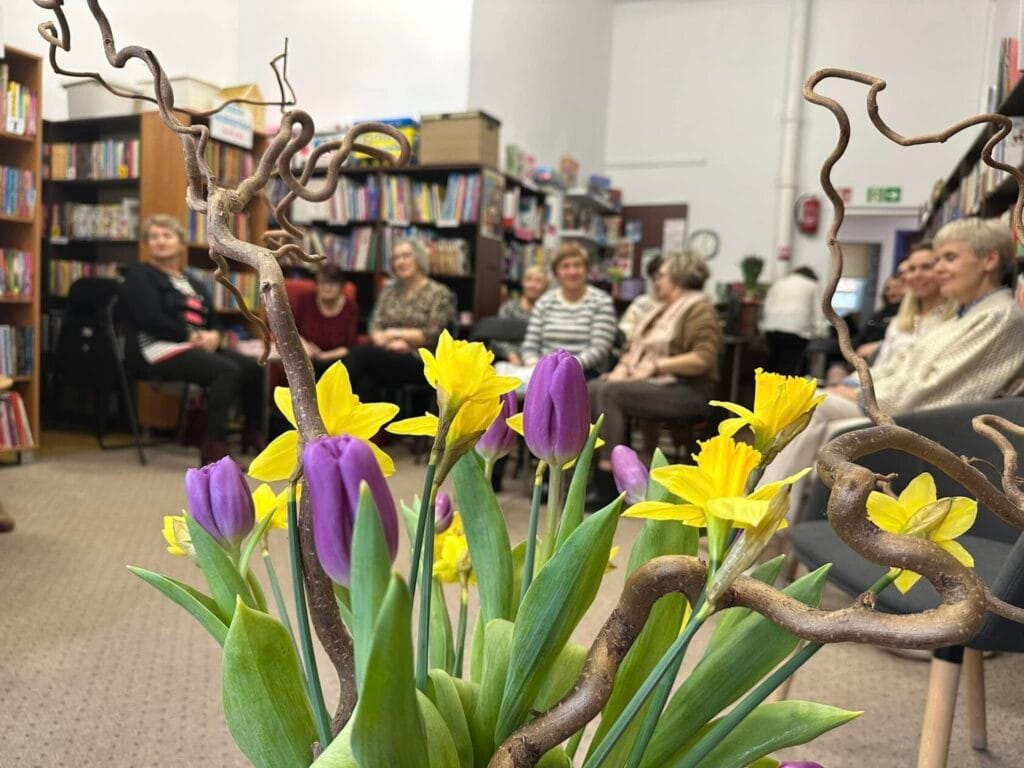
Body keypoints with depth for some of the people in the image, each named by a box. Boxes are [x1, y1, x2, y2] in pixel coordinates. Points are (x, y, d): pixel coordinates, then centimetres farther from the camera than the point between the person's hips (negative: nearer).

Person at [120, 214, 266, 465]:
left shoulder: (193, 283, 26)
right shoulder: (140, 275, 4)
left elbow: (213, 320, 19)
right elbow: (150, 320, -12)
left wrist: (213, 335, -5)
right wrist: (191, 336, -14)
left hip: (198, 346, 7)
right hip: (162, 349, -7)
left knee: (253, 367, -15)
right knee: (228, 370, -32)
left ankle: (253, 432, 2)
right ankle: (214, 446, -34)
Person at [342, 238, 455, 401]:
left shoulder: (439, 293, 3)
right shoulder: (388, 291, 20)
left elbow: (432, 336, -5)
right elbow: (375, 326, 10)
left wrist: (398, 334, -11)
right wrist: (391, 342, -11)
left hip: (420, 361, -4)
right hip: (387, 357, 4)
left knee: (361, 354, -30)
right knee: (364, 382, -34)